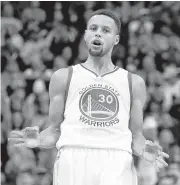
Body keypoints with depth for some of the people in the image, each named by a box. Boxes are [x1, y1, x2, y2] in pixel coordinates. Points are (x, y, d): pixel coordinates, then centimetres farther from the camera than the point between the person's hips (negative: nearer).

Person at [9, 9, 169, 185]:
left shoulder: (134, 82, 17)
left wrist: (143, 149, -5)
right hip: (72, 161, 0)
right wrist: (38, 140, -7)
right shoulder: (63, 77, 15)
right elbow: (55, 130, 15)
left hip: (117, 164, 0)